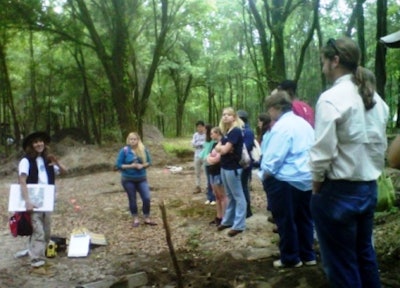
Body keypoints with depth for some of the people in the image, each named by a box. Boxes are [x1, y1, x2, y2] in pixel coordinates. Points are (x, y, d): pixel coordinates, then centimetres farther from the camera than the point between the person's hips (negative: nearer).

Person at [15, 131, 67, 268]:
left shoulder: (47, 160, 11)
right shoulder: (26, 161, -8)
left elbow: (64, 171, 13)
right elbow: (22, 181, -19)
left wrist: (57, 163, -8)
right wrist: (27, 200, -29)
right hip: (34, 201, -6)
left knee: (46, 231, 13)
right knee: (38, 231, -10)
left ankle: (32, 250, 29)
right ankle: (36, 258, -4)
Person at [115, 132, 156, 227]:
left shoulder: (144, 150, -3)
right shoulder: (124, 150, -9)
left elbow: (149, 162, 5)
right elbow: (118, 165, -8)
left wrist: (142, 165, -15)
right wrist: (130, 166, -19)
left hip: (142, 179, 2)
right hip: (128, 180, -2)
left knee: (147, 198, -5)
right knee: (132, 199, 9)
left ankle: (147, 219, 11)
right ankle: (136, 219, 24)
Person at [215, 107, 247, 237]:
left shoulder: (236, 131, -14)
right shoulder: (226, 132, 14)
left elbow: (224, 150, -19)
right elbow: (217, 147, 7)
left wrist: (221, 147, 1)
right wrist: (223, 148, -12)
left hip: (233, 168, -9)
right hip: (224, 167, 9)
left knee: (238, 196, -1)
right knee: (230, 196, 17)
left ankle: (239, 225, 2)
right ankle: (228, 220, 27)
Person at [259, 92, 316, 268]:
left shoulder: (281, 126, -16)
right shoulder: (303, 123, 12)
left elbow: (274, 158, -20)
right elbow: (311, 151, 15)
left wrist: (265, 176, -6)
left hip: (286, 181, -9)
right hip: (307, 179, 9)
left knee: (286, 221, 4)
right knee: (304, 218, 16)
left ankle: (290, 259, 14)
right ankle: (308, 255, 25)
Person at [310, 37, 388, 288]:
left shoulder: (331, 98, -17)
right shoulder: (375, 99, 8)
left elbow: (323, 151, -20)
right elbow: (380, 145, 12)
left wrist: (316, 183, -5)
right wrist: (369, 173, 17)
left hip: (339, 192, -8)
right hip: (369, 188, 8)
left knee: (341, 264, 5)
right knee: (365, 254, 21)